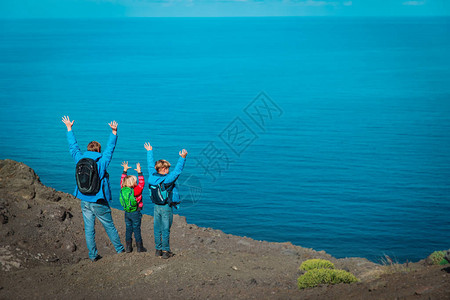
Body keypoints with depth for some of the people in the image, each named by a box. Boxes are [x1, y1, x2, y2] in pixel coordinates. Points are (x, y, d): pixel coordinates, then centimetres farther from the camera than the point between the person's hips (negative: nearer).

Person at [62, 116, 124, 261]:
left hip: (85, 201, 3)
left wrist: (69, 128, 22)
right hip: (99, 202, -3)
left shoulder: (80, 160, 0)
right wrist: (114, 132, -3)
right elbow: (110, 148, -4)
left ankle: (93, 255, 10)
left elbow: (73, 147, 12)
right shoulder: (101, 162, -10)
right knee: (109, 226, 8)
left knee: (89, 229, 7)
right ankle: (120, 250, 17)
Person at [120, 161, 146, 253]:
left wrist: (125, 170, 14)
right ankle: (139, 247, 11)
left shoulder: (123, 189, -4)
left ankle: (128, 247, 16)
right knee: (137, 229, 4)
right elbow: (142, 183, -16)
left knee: (128, 229, 13)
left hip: (127, 213, 5)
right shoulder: (136, 191, -20)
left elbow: (122, 181, 10)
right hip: (135, 213, -5)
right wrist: (139, 172, -14)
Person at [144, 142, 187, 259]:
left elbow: (151, 165, 13)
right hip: (166, 207, -6)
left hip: (156, 207, 6)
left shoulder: (152, 176, -1)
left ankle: (158, 249, 17)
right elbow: (178, 170, -18)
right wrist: (182, 158, -17)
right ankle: (165, 251, 4)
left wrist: (149, 152, 24)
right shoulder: (168, 179, -17)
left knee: (157, 229, 12)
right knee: (165, 230, 0)